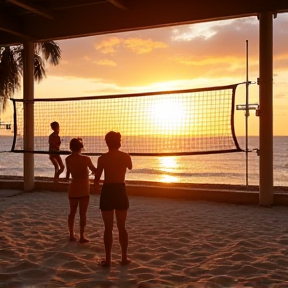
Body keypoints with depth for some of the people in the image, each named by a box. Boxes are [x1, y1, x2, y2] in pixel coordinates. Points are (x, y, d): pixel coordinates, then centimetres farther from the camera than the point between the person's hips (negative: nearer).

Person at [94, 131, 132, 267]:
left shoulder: (102, 158, -7)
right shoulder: (126, 156, -1)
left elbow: (97, 179, 0)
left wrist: (96, 184, 22)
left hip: (107, 192, -2)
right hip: (121, 191, 2)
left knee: (108, 228, 5)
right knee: (122, 227, 13)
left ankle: (108, 259, 8)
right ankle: (124, 258, 18)